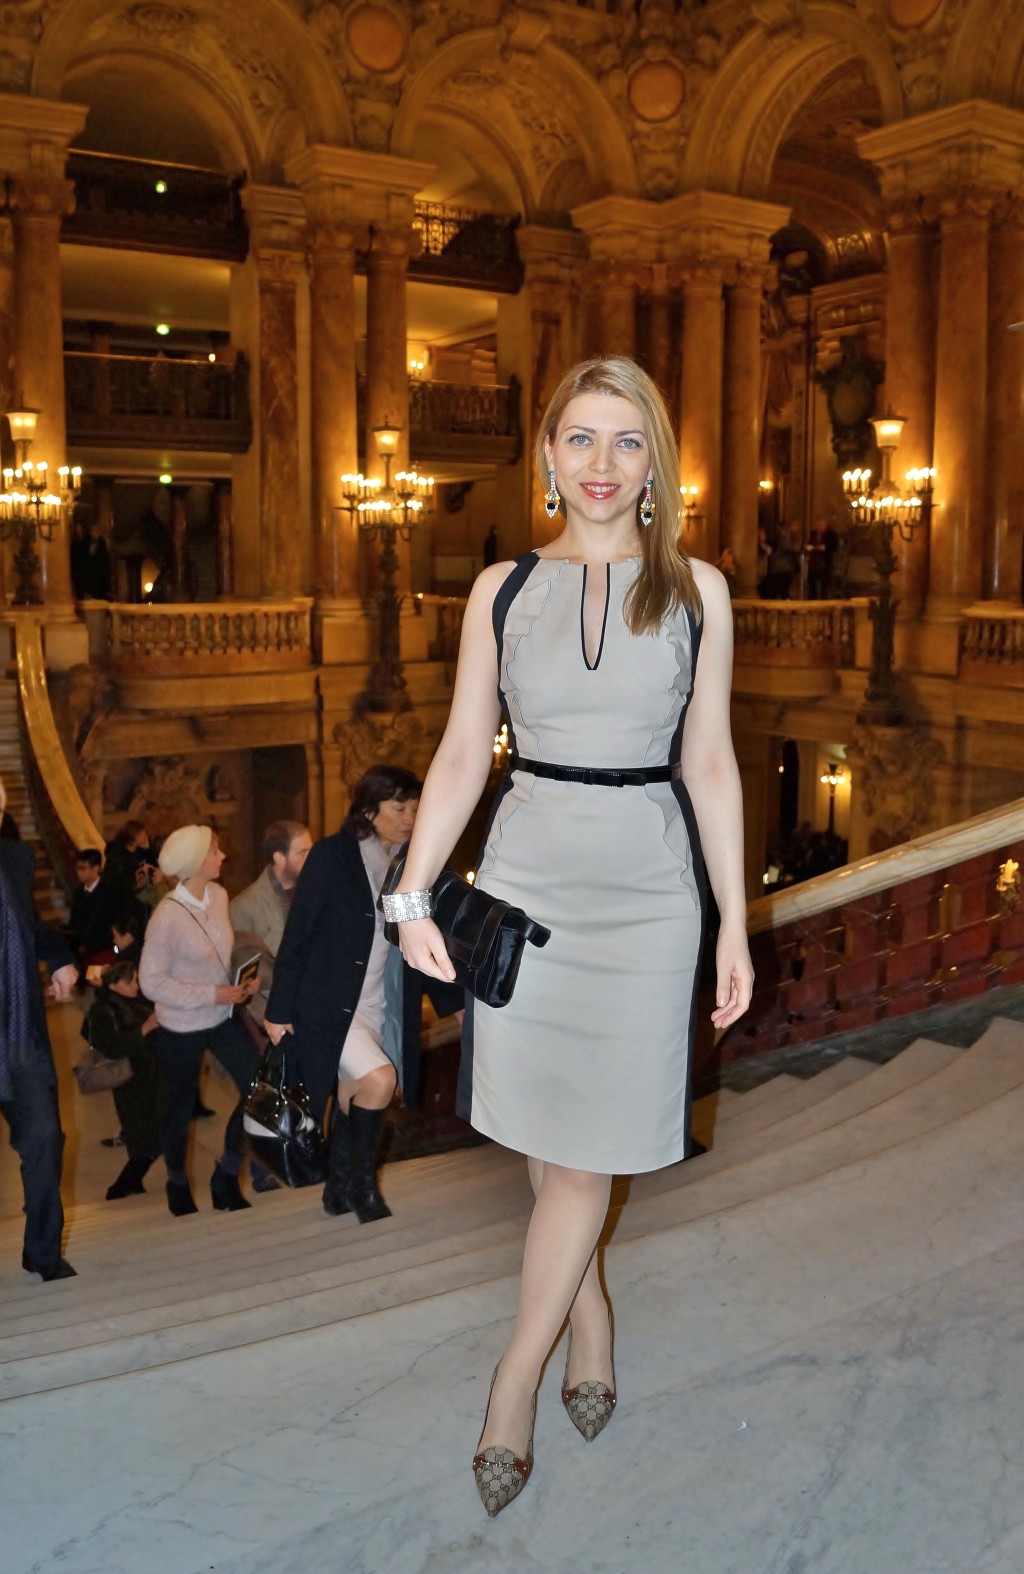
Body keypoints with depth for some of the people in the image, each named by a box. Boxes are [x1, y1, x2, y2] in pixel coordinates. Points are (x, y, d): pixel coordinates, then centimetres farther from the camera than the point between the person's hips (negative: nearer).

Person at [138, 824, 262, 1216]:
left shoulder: (219, 895, -6)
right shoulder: (168, 917, -23)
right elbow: (151, 982, -19)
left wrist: (246, 977, -8)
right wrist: (212, 995, -23)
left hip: (223, 1016, 5)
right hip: (182, 1028, -5)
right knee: (179, 1108, 13)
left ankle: (227, 1177, 20)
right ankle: (178, 1185, 39)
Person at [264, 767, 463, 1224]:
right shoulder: (332, 856, -12)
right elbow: (297, 935, -10)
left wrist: (454, 1001, 6)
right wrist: (279, 1010, -10)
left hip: (380, 1009, 5)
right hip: (330, 1004, -5)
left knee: (353, 1098, 11)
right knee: (379, 1078, -20)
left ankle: (339, 1188, 29)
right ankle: (363, 1183, -1)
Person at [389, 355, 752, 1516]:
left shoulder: (696, 591, 2)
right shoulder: (503, 590, 4)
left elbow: (710, 765, 3)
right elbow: (462, 753, 3)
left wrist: (735, 927, 2)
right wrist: (411, 897, -5)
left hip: (645, 886, -1)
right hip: (526, 876, 2)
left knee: (584, 1154, 2)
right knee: (545, 1137, 10)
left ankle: (513, 1385, 18)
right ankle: (590, 1333, 33)